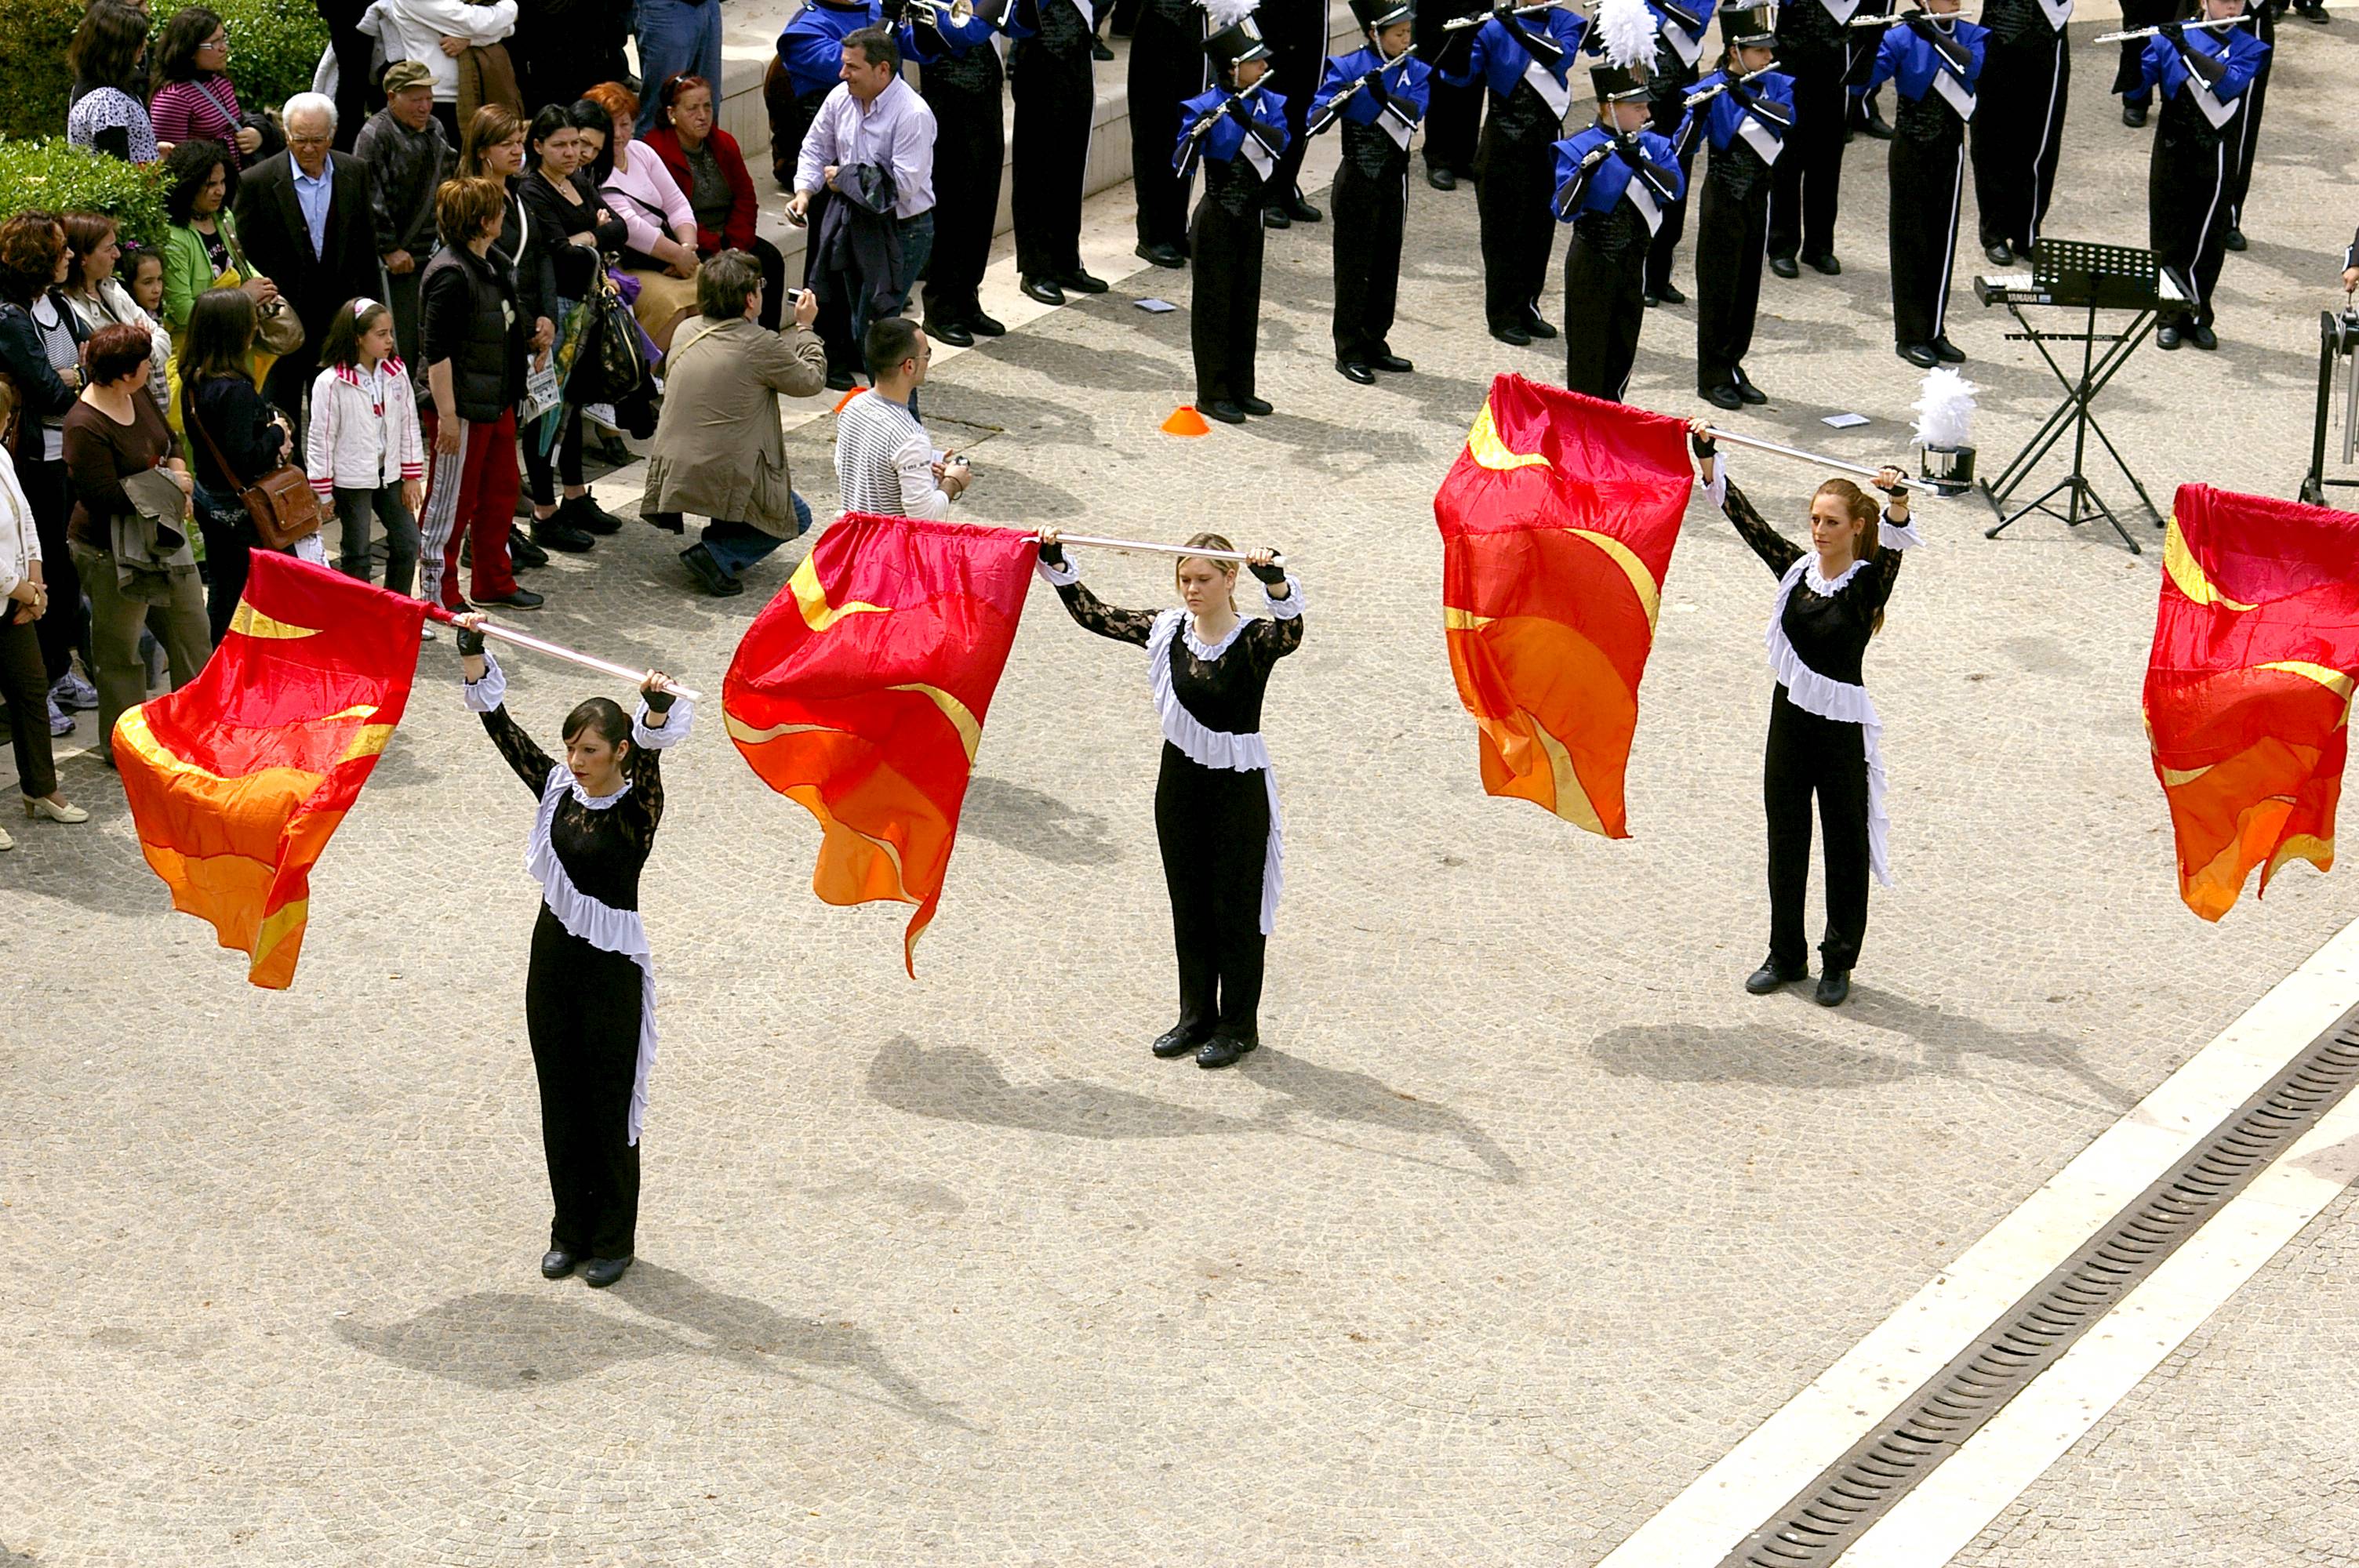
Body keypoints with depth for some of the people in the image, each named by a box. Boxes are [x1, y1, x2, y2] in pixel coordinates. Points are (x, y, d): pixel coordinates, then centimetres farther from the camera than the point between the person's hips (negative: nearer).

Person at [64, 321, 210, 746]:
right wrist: (167, 486, -19)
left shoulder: (137, 396, 0)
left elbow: (168, 443, 17)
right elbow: (104, 496, -28)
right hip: (111, 554, -9)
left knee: (191, 634, 16)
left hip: (161, 537, 9)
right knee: (120, 653, 5)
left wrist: (177, 475, -5)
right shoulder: (85, 426, -26)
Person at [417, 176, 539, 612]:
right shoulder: (450, 276, -22)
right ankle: (438, 594, 11)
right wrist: (447, 416, -23)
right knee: (451, 502, 1)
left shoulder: (489, 267, 9)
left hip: (496, 405, 10)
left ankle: (494, 581, 33)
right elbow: (437, 352, -23)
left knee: (500, 490, 19)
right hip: (462, 409, -10)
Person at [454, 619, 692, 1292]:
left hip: (612, 965, -5)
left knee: (610, 1102, 4)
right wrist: (471, 650, -8)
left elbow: (651, 755, -33)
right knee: (559, 1098, 12)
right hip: (552, 954, 5)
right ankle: (570, 1231, 25)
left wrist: (659, 711, -53)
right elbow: (499, 724, 1)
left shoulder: (636, 806, -12)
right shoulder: (557, 786, 2)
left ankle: (613, 1239, 17)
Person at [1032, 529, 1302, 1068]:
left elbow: (1291, 629, -38)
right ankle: (1196, 1016, 27)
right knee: (1188, 903, 14)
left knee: (1236, 906, 5)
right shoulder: (1166, 630, 0)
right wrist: (1054, 563, -3)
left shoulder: (1255, 641, -15)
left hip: (1239, 786, -5)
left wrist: (1276, 581, -57)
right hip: (1180, 777, 5)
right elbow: (1091, 614, 6)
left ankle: (1238, 1026, 17)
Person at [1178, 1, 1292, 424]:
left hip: (1250, 215, 6)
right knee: (1214, 303, 1)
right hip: (1217, 218, -6)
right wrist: (1194, 138, -40)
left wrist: (1246, 120, -29)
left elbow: (1278, 142, -14)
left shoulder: (1266, 102, 2)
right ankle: (1212, 394, 7)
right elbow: (1181, 163, -21)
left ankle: (1240, 388, 22)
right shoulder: (1205, 108, -14)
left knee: (1246, 302, 12)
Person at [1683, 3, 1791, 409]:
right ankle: (1713, 377, 7)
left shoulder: (1776, 84, 2)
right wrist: (1698, 113, -38)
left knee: (1748, 286, 11)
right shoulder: (1712, 90, -12)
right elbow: (1685, 144, -20)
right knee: (1719, 286, 0)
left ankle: (1734, 367, 22)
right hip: (1723, 198, -5)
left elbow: (1786, 120, -18)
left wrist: (1747, 99, -31)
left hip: (1757, 198, 5)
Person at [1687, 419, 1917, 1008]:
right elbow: (1740, 513, 1)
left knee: (1846, 843, 6)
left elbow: (1894, 548, -31)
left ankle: (1838, 961, 18)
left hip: (1843, 726, -5)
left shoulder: (1868, 583, -11)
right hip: (1789, 716, 5)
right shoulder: (1796, 567, 2)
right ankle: (1786, 955, 25)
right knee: (1785, 838, 13)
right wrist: (1706, 455, -7)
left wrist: (1897, 504, -50)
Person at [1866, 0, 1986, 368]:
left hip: (1951, 148, 4)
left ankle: (1935, 333, 18)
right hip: (1912, 149, -4)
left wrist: (1932, 34, -28)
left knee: (1942, 241, 9)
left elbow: (1971, 65, -20)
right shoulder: (1902, 37, -8)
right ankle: (1910, 337, 6)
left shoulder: (1971, 35, 1)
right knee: (1911, 241, 1)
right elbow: (1865, 77, -19)